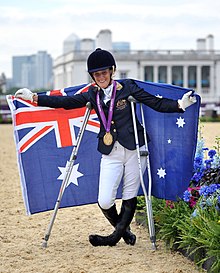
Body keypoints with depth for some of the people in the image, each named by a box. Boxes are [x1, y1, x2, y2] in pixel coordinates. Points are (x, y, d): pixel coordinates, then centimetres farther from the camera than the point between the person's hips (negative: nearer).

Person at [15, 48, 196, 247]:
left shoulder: (128, 87, 0)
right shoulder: (92, 95, 10)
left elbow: (157, 103, -2)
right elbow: (65, 102, 9)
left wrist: (180, 104, -18)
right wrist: (34, 98, 4)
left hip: (134, 148, -2)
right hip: (110, 153, 3)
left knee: (130, 196, 3)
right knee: (104, 201, -7)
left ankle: (116, 237, 16)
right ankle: (124, 231, 20)